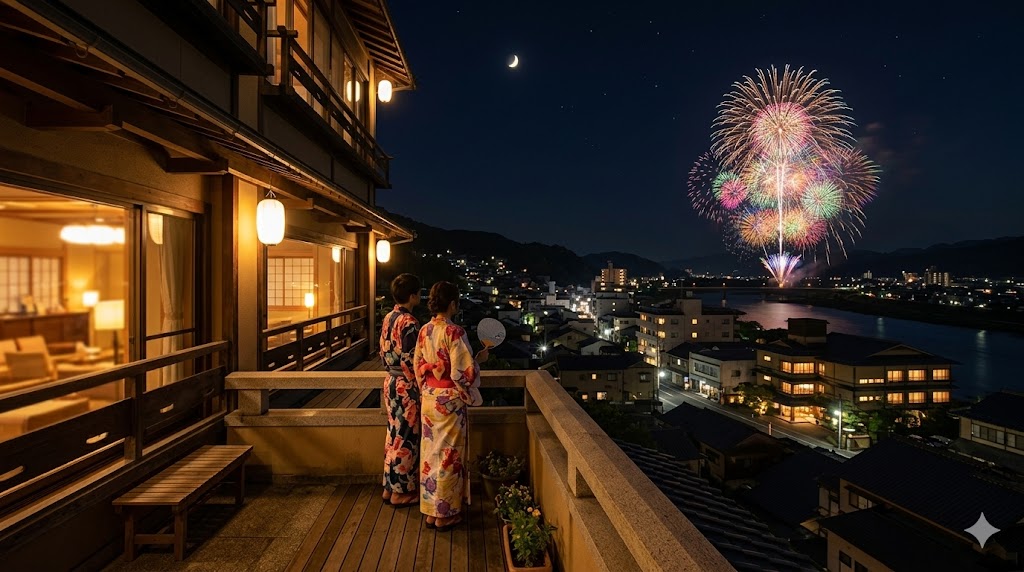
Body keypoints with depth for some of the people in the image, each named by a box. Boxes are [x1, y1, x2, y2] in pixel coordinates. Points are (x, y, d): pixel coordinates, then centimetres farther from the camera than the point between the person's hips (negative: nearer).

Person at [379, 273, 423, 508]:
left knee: (394, 435, 18)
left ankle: (390, 486, 28)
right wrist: (418, 388, -9)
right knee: (406, 438, 4)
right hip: (406, 386, -9)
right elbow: (411, 361, -20)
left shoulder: (388, 318, 6)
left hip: (391, 382, 9)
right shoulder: (409, 322, -20)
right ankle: (400, 491, 16)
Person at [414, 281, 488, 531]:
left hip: (429, 399, 7)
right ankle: (445, 513, 19)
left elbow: (418, 366, 9)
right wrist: (479, 359, -3)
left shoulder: (424, 330, 2)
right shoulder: (454, 332, -20)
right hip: (449, 401, -7)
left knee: (430, 451, 16)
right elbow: (463, 372, -20)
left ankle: (430, 509, 29)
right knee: (448, 454, 6)